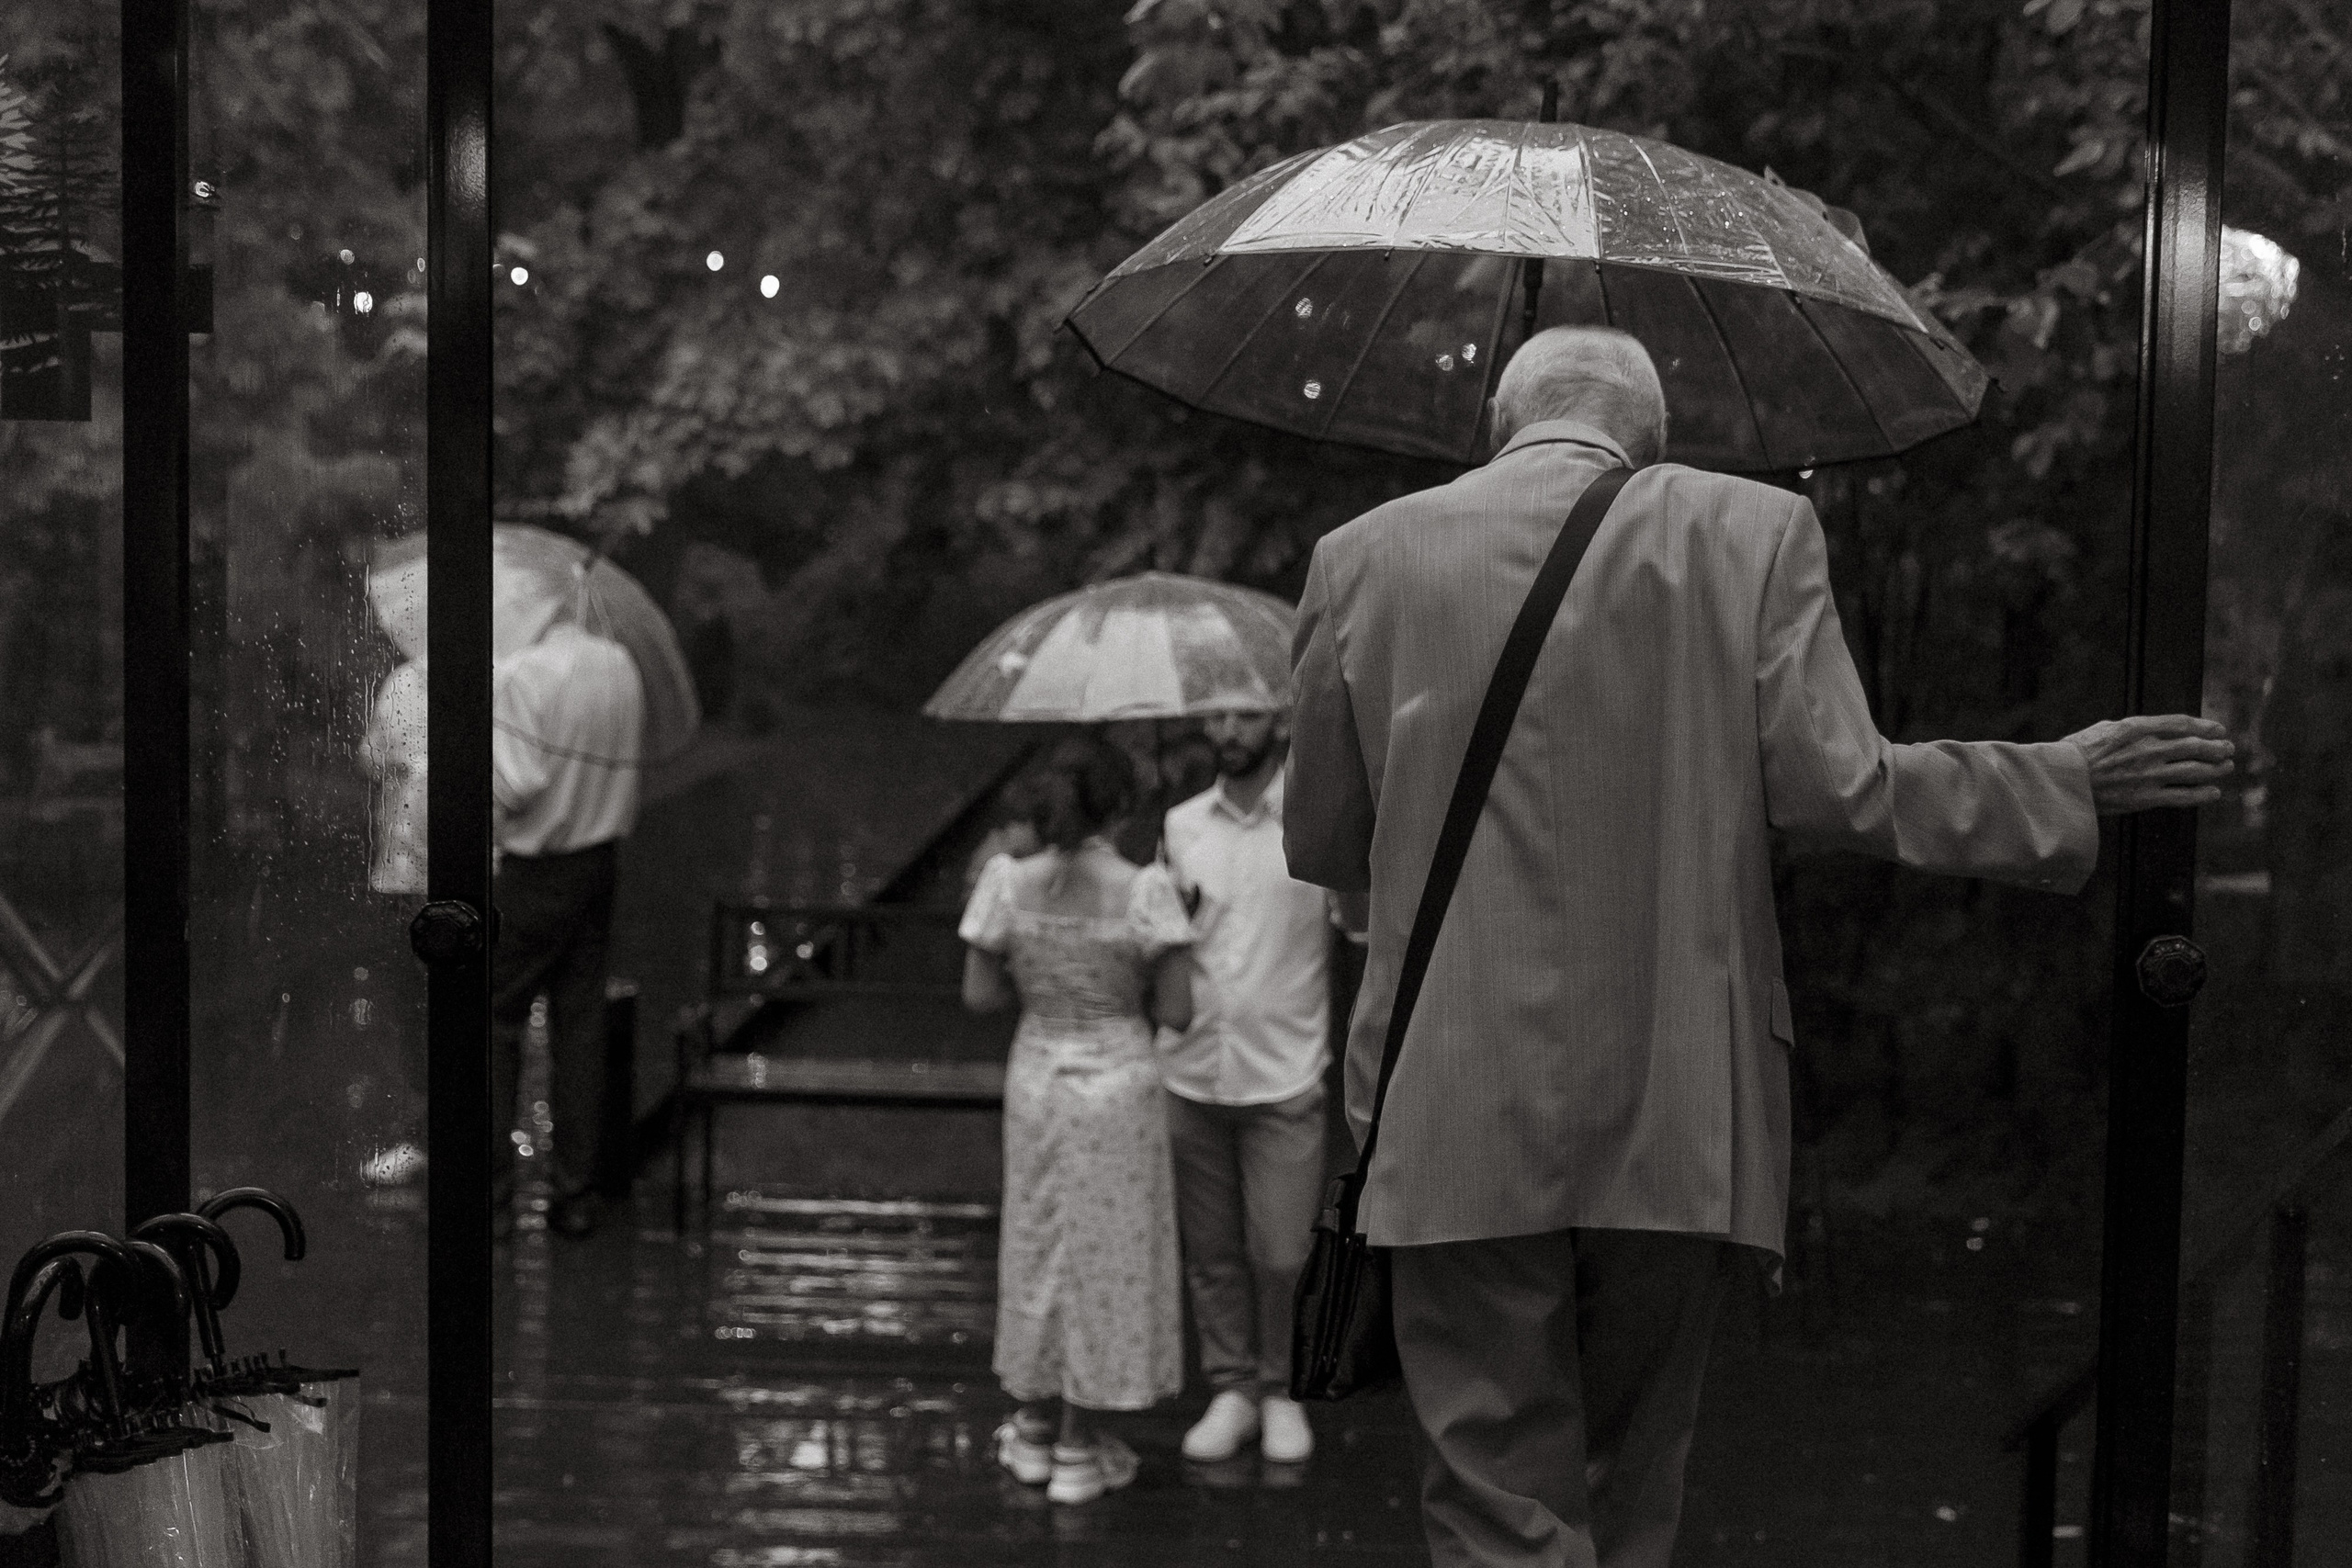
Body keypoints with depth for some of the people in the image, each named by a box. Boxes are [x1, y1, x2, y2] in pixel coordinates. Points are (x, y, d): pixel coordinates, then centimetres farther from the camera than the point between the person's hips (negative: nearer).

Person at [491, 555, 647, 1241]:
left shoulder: (515, 677, -15)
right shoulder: (619, 664, 6)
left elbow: (515, 787, -19)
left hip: (532, 873, -6)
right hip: (600, 861, 6)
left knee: (496, 1021, 4)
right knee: (581, 1023, 10)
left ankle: (495, 1188, 5)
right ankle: (578, 1191, 13)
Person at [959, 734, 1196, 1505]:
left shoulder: (1008, 882, -8)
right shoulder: (1143, 890, -15)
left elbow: (979, 994, -3)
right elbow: (1176, 1011, -12)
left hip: (1035, 1079, 3)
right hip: (1118, 1082, -3)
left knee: (1037, 1243, 17)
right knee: (1106, 1251, 9)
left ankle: (1034, 1429, 29)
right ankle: (1079, 1448, 16)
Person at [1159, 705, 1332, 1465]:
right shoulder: (1182, 824, 10)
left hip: (1283, 1076, -3)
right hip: (1193, 1072, 4)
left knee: (1280, 1252, -1)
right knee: (1211, 1248, 9)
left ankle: (1279, 1390, 18)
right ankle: (1230, 1388, 23)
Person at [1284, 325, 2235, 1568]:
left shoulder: (1364, 556, 3)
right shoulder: (1751, 531, 0)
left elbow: (1318, 843, 8)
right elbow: (1835, 789, -6)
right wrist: (2067, 784, 8)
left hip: (1455, 1121, 0)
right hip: (1673, 1119, 1)